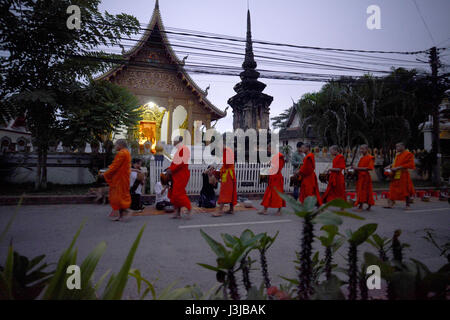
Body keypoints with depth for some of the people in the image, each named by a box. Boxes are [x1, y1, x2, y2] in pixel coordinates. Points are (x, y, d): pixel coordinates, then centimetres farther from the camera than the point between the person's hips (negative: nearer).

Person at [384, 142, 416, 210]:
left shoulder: (408, 154, -7)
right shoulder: (397, 154, 16)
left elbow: (410, 164, -15)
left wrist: (398, 167, -21)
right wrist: (390, 166, 8)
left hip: (403, 174, -7)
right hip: (395, 175, 8)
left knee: (405, 190, 0)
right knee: (393, 190, 6)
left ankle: (407, 205, 11)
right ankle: (391, 204, 9)